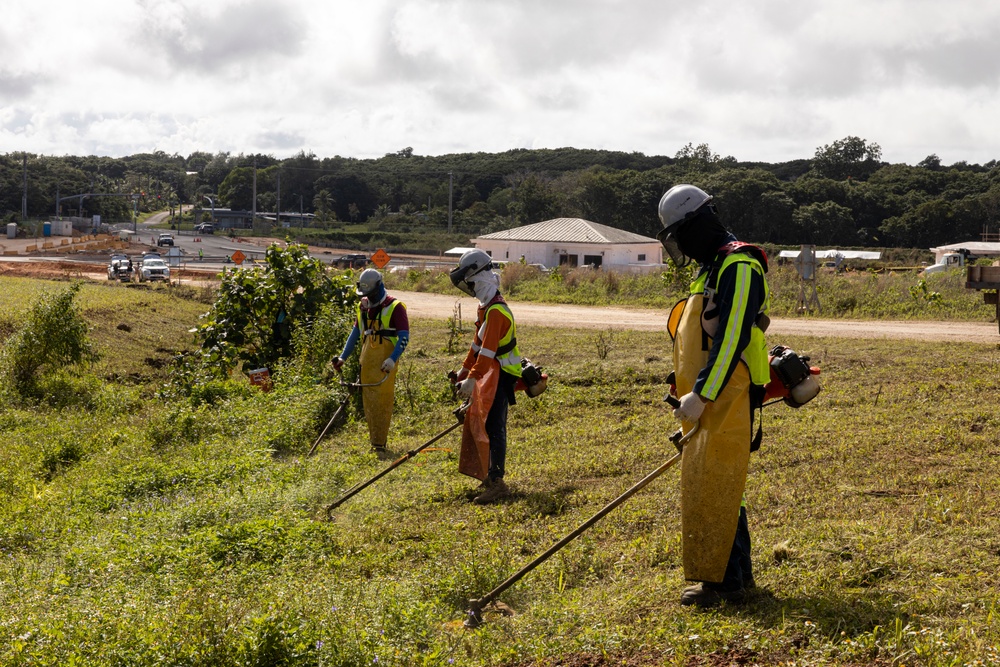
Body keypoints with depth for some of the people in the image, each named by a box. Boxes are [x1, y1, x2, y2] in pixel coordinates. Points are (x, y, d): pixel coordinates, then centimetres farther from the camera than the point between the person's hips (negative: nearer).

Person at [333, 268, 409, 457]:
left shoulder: (394, 307, -7)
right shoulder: (363, 306, 12)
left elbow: (404, 336, -10)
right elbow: (356, 332, 20)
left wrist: (392, 359, -21)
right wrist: (343, 357, 14)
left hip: (385, 362, -6)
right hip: (367, 361, 6)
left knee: (383, 401, -7)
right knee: (369, 401, 8)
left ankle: (380, 443, -4)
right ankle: (374, 440, 16)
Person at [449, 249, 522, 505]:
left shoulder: (496, 310, -21)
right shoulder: (485, 306, 13)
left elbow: (488, 349, -28)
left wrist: (472, 378, -31)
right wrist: (464, 369, 24)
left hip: (501, 375, -10)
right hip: (490, 374, 10)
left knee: (493, 426, -10)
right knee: (477, 423, 13)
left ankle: (496, 482, -8)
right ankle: (489, 478, 21)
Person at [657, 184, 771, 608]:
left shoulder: (738, 266, -13)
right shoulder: (710, 269, 20)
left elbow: (732, 338, -22)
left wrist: (700, 394, -25)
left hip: (727, 399, -10)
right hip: (708, 401, 10)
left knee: (713, 489, -10)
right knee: (712, 489, 13)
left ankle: (723, 582, -5)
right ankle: (738, 574, 21)